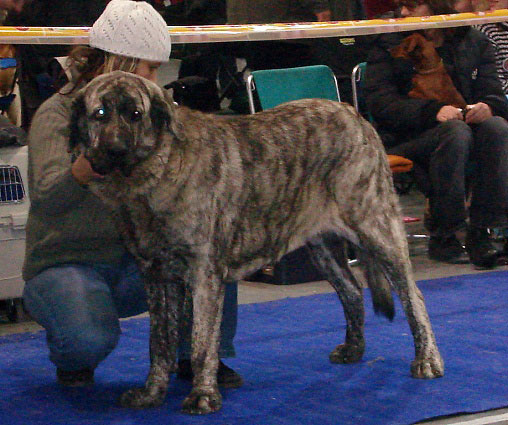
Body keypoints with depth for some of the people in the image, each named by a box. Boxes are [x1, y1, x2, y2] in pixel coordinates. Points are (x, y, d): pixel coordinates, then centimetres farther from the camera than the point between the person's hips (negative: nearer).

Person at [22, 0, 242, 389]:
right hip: (67, 263, -6)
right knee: (92, 338, -36)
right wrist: (80, 174, -53)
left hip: (134, 263, 6)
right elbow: (46, 198, -31)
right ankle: (72, 357, 3)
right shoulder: (58, 115, -13)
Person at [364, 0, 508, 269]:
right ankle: (443, 237, -28)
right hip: (407, 140, -3)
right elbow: (380, 103, -10)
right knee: (456, 132, -35)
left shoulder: (475, 42, 12)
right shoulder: (389, 45, 3)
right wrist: (434, 111, -25)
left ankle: (481, 233, -29)